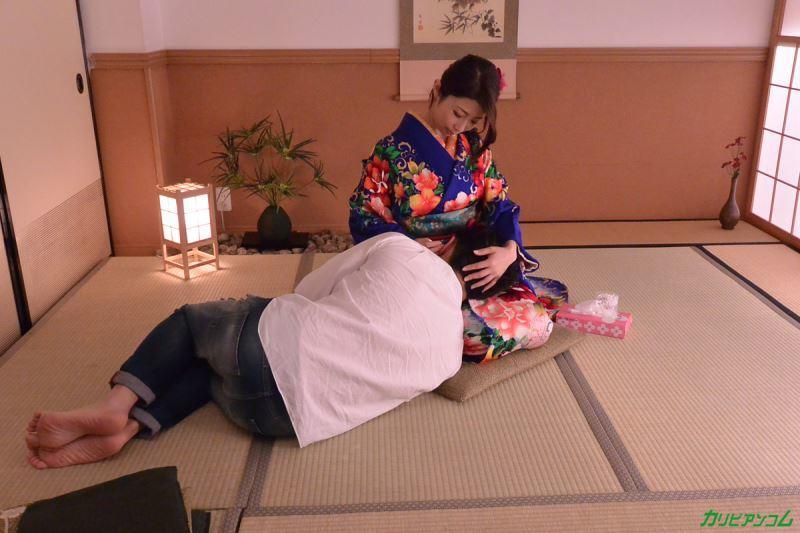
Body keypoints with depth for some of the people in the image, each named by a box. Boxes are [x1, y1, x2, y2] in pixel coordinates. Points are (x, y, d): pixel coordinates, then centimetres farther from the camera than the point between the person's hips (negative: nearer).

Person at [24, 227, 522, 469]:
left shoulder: (398, 247, -2)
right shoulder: (452, 350, 5)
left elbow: (308, 292, 8)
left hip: (272, 340, -3)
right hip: (290, 413, 3)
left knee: (192, 317, 27)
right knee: (213, 369, 31)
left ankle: (116, 406, 8)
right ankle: (130, 426, 8)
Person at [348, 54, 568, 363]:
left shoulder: (474, 146, 5)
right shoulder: (392, 152, -10)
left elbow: (499, 203, 2)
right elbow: (364, 218, -8)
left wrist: (510, 249, -20)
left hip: (476, 262, 5)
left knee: (553, 296, -6)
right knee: (480, 334, -25)